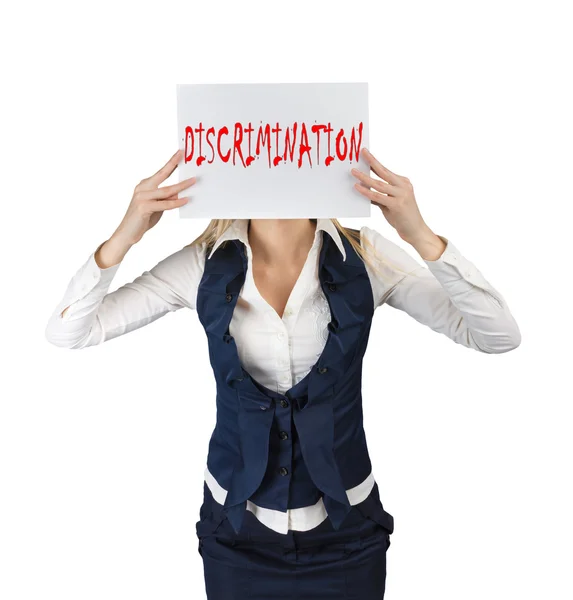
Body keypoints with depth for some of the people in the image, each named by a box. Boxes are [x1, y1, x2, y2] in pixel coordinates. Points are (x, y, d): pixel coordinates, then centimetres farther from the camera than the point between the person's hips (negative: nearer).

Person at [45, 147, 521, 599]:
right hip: (236, 529, 1)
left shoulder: (365, 258, -15)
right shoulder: (207, 264, -13)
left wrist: (421, 236, -33)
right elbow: (66, 333, -11)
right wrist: (123, 238, -27)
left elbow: (501, 337, -20)